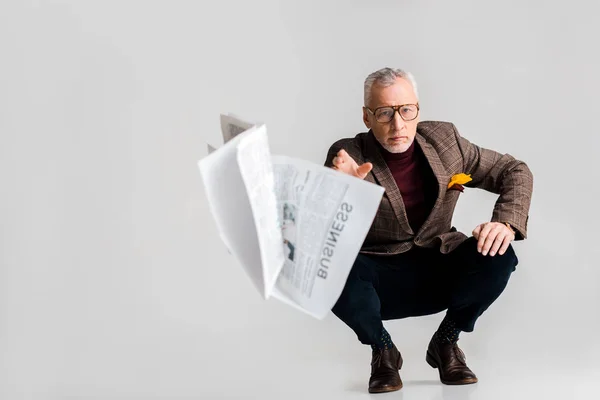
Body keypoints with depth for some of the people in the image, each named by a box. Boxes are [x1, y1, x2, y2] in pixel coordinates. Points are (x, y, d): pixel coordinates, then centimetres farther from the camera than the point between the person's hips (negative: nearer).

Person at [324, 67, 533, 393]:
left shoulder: (443, 139, -2)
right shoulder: (349, 156, -12)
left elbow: (515, 171, 4)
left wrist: (506, 223, -15)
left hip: (438, 274, 3)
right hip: (379, 279, -2)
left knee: (498, 256, -25)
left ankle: (446, 342, 4)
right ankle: (382, 350, -2)